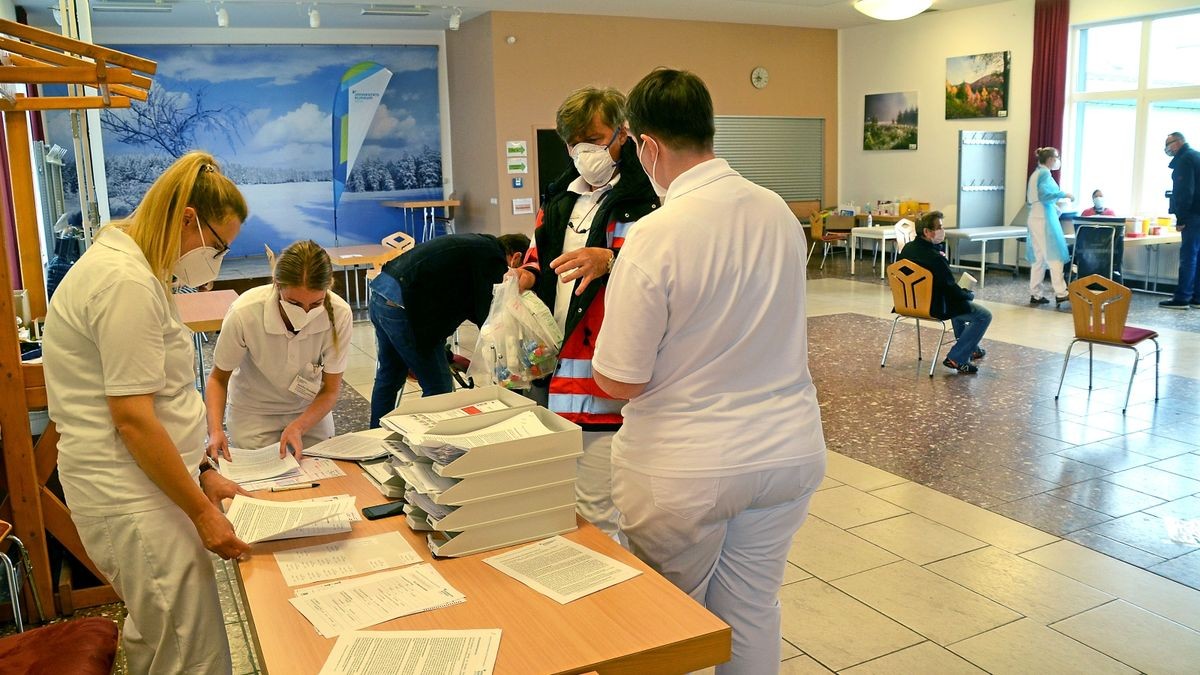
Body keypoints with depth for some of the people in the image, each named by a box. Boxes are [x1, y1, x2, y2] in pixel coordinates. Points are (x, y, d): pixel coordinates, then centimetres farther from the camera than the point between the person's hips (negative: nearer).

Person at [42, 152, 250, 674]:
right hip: (131, 498, -10)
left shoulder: (130, 266, 12)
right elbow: (132, 419, -21)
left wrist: (202, 471, 14)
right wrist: (202, 511, -15)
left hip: (139, 488, 10)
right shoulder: (128, 283, -20)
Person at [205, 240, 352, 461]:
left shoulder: (339, 314, -28)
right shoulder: (244, 314, -31)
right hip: (255, 413, -1)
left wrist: (298, 427, -31)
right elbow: (219, 378, -12)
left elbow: (330, 390, -15)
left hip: (311, 410, 1)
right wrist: (216, 430, -27)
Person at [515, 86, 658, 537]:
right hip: (556, 370, 8)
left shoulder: (643, 196, -7)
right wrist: (527, 276, 8)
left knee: (597, 513, -4)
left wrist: (609, 260, -35)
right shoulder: (561, 196, 18)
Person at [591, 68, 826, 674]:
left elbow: (619, 382, -16)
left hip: (686, 469, -5)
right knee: (753, 609, 21)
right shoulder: (779, 213, -1)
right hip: (790, 450, 6)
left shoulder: (655, 236, -21)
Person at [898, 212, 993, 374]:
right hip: (934, 307, -9)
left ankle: (970, 348, 45)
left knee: (959, 301, 36)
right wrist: (970, 294, 1)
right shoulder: (935, 258, -29)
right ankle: (956, 358, 0)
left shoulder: (907, 248, -3)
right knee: (984, 316, -2)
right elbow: (953, 290, -21)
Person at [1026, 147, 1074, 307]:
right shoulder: (1045, 173, -10)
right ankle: (1060, 293, -10)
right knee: (1054, 255, -8)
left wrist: (1054, 207, 24)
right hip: (1044, 218, -9)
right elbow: (1044, 193, -25)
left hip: (1035, 218, 9)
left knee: (1038, 258, 9)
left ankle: (1035, 295, 9)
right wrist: (1064, 194, -16)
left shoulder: (1036, 173, 18)